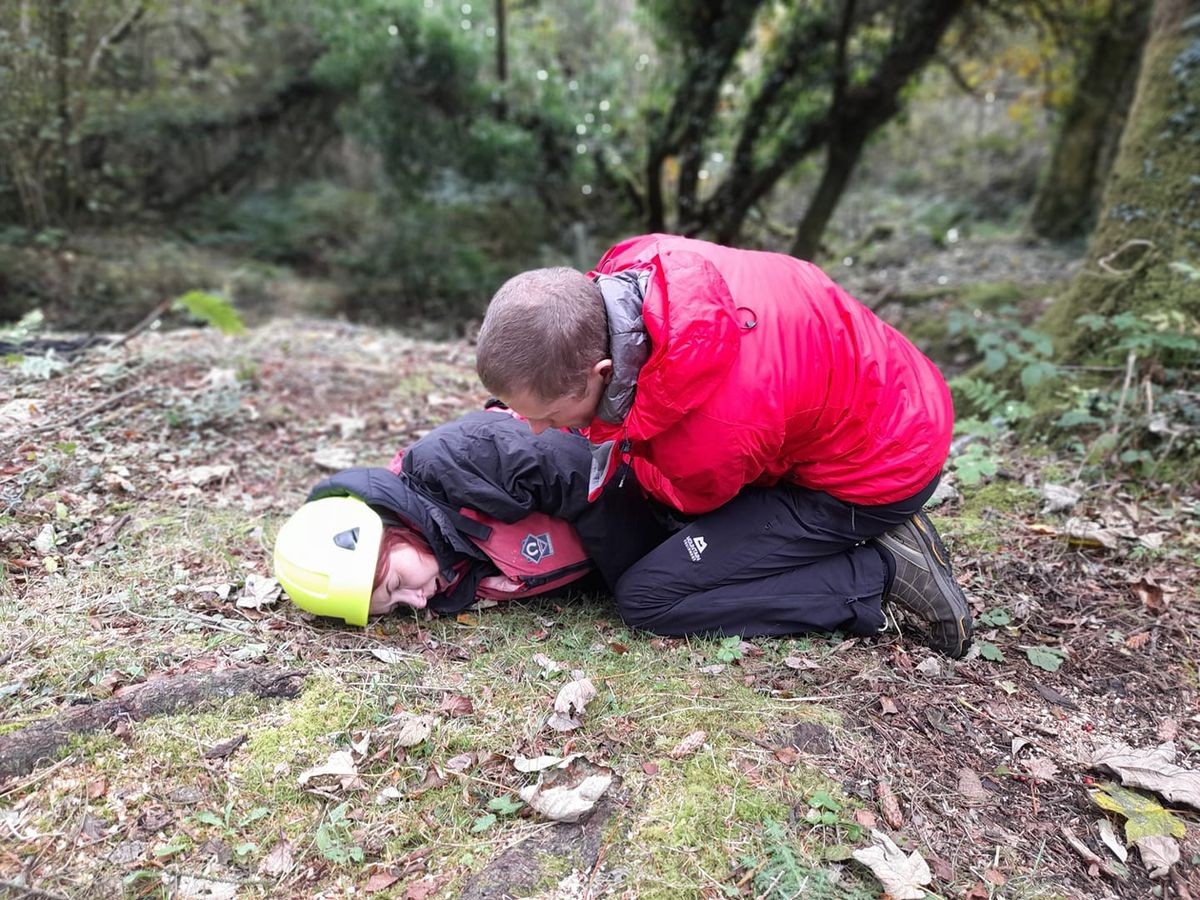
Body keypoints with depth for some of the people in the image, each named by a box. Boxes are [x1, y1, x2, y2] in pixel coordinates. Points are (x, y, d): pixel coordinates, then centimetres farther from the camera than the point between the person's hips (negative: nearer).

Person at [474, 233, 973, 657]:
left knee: (647, 597, -11)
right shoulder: (636, 261, -20)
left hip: (874, 475, -8)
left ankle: (883, 571, -3)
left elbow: (691, 498, -12)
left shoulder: (710, 437, -39)